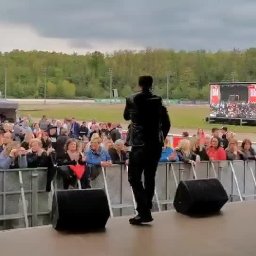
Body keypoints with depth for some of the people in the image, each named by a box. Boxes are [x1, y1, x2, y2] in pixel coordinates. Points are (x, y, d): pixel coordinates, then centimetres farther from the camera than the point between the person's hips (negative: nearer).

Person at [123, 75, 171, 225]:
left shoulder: (132, 100, -4)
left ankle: (144, 212, -11)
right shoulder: (158, 101, 5)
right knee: (150, 177, 14)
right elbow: (167, 124, 7)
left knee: (134, 178, -2)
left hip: (140, 145, -4)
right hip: (156, 145, 5)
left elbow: (126, 117, 14)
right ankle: (146, 208, 20)